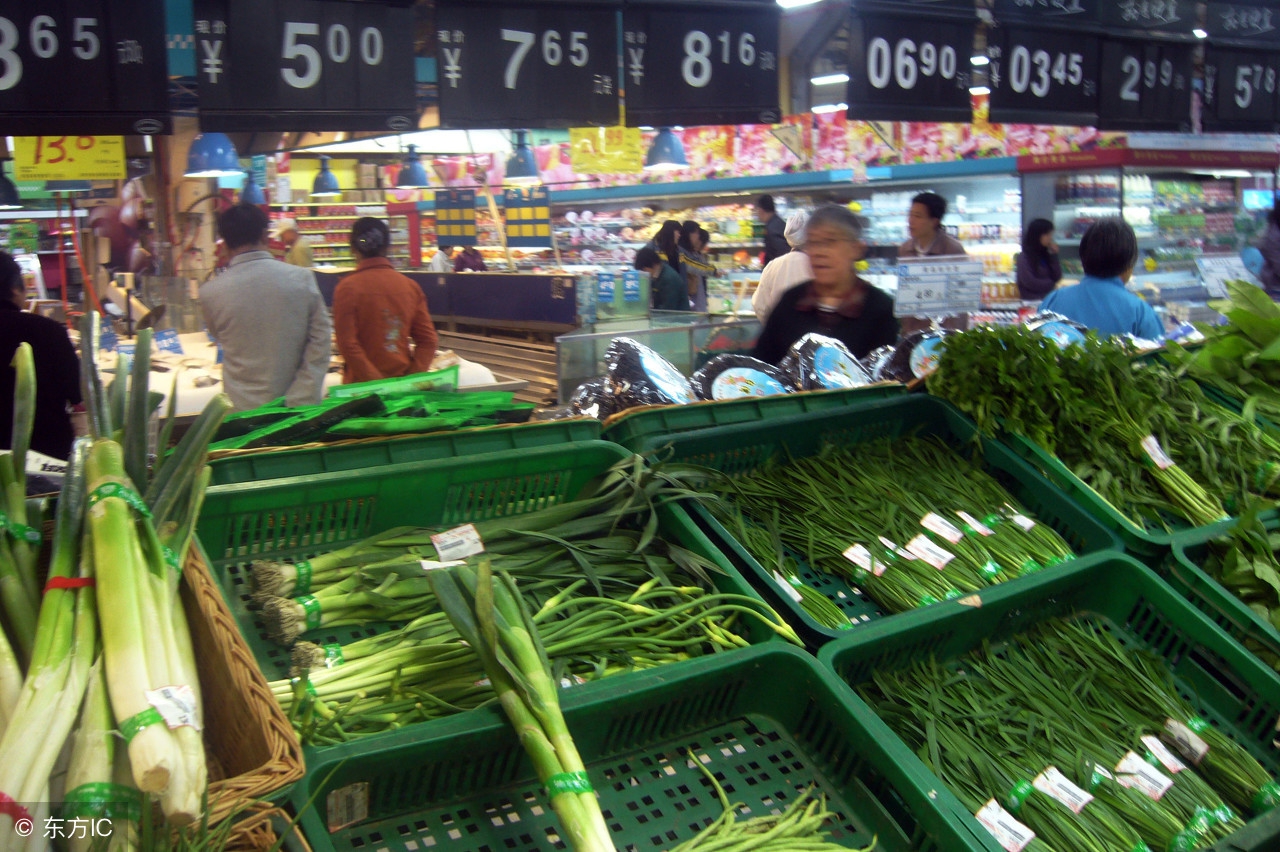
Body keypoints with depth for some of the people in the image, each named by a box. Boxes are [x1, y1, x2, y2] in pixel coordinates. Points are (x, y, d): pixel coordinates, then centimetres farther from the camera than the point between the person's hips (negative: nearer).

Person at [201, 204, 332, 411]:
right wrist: (299, 402, -7)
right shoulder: (303, 278, -9)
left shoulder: (210, 293, -9)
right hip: (298, 408, 0)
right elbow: (320, 347, -9)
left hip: (245, 411, 0)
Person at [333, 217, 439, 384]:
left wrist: (373, 381, -13)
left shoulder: (347, 287, -9)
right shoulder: (411, 286, 2)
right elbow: (428, 340, 0)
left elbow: (347, 344, -15)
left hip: (363, 386, -3)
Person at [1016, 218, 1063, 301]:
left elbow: (1057, 278, 11)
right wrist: (1052, 284, 1)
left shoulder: (1045, 254, 14)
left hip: (1049, 297, 6)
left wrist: (1054, 255, 4)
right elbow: (1029, 282, -11)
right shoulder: (1024, 257, -3)